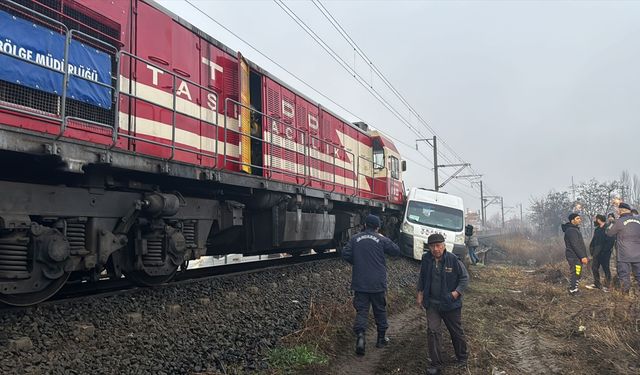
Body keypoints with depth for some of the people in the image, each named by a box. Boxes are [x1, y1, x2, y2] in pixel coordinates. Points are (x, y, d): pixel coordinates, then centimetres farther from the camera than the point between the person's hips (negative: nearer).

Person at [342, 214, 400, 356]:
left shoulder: (355, 239, 0)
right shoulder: (381, 240, -5)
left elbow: (345, 254, -3)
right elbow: (396, 251, 5)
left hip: (359, 283, 1)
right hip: (378, 283, -1)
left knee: (361, 310, 3)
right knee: (380, 310, 14)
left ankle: (360, 335, -18)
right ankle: (381, 338, 25)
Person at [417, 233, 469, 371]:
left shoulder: (453, 259, -16)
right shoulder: (426, 259, -4)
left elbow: (465, 277, -7)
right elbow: (422, 277, 12)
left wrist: (457, 291, -17)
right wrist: (420, 292, 6)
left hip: (450, 303, -2)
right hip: (432, 303, 2)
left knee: (457, 331, 13)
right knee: (432, 331, -4)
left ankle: (462, 358, 36)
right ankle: (436, 363, 9)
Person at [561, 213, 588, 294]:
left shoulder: (575, 229, 18)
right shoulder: (571, 230, -16)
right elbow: (575, 245, -23)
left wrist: (584, 256, 22)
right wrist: (582, 256, -24)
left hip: (577, 257, 11)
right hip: (574, 257, -11)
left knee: (577, 275, 15)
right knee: (576, 275, -8)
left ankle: (573, 290, 22)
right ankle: (573, 291, -3)